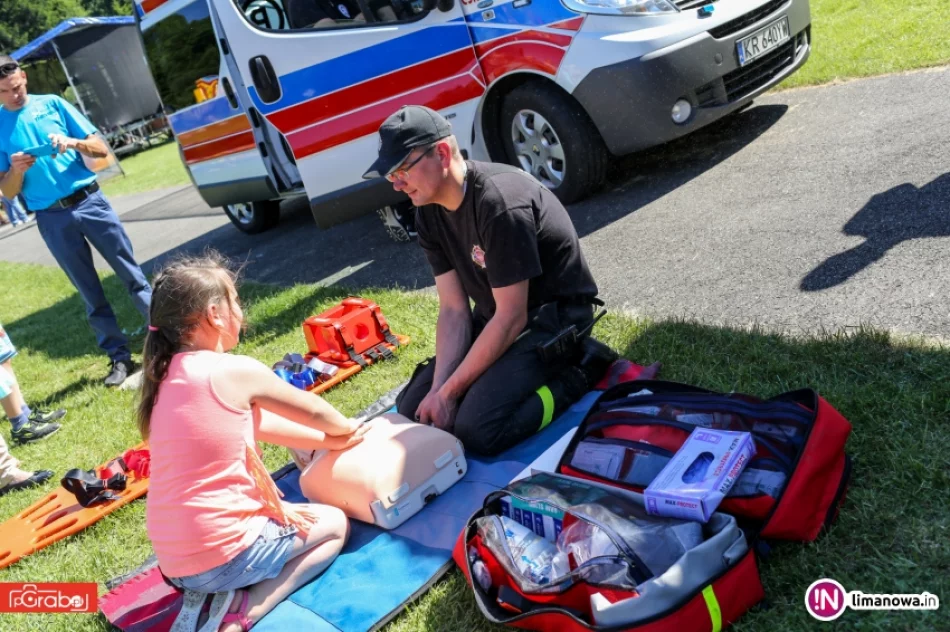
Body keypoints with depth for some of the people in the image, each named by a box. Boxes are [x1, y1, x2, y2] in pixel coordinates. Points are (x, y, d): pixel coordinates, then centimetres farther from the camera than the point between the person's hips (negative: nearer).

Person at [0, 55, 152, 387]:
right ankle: (120, 358, 13)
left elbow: (101, 150, 4)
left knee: (132, 274, 2)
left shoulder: (52, 104, 5)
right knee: (90, 292, 5)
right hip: (52, 219, 0)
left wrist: (75, 143, -15)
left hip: (90, 201, 0)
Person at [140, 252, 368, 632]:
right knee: (334, 524, 14)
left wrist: (329, 441, 14)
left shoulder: (170, 376, 6)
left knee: (281, 514, 31)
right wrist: (344, 429, 22)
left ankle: (220, 596, 11)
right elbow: (313, 411, 0)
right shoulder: (235, 371, -16)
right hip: (223, 555, -8)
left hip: (174, 560, 8)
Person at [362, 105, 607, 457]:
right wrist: (438, 388, -16)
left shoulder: (500, 203, -28)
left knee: (475, 429, -24)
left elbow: (512, 317, -25)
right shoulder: (429, 214, -3)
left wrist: (449, 392, -19)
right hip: (496, 316, 8)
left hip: (554, 314, -8)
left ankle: (575, 375, -3)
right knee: (411, 410, 2)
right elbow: (453, 310, -3)